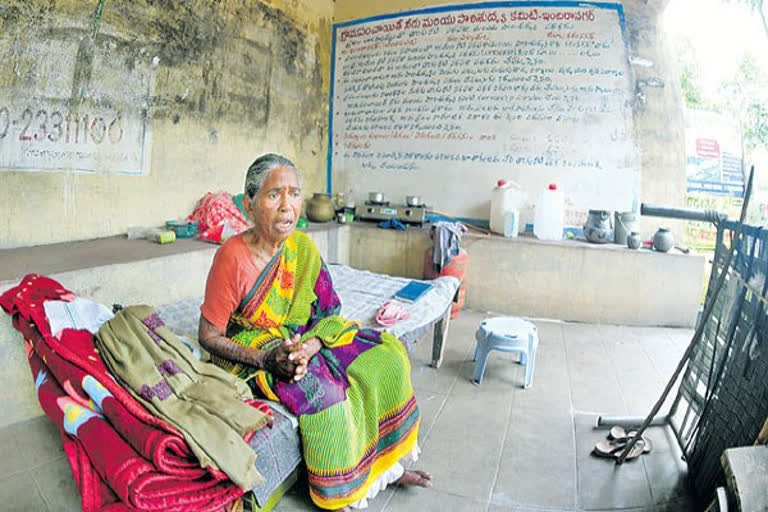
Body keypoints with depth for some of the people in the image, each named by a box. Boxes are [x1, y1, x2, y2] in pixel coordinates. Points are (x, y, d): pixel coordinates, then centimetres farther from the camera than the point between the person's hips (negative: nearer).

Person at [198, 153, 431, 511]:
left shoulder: (303, 247, -6)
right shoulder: (233, 257, -22)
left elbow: (329, 312, -3)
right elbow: (209, 336, -15)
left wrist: (311, 345, -23)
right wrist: (266, 359, -27)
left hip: (301, 341, 6)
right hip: (249, 353, -6)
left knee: (386, 354, -6)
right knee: (322, 388, -31)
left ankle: (383, 464, 9)